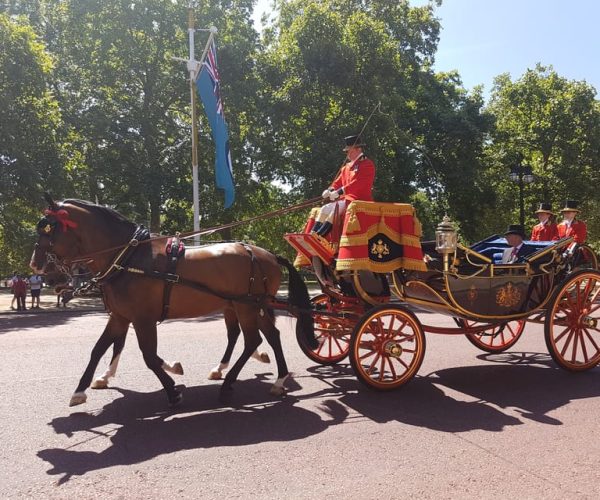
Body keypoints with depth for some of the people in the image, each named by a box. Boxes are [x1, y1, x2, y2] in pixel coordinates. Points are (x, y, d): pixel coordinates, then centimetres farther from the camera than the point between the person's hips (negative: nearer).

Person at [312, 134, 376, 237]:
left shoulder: (367, 164, -7)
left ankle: (318, 236, -31)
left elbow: (358, 183, -20)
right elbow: (338, 181, 17)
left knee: (336, 208, -30)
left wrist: (340, 192, -27)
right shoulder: (347, 166, 20)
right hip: (346, 198, 8)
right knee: (324, 209, -9)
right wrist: (330, 190, -7)